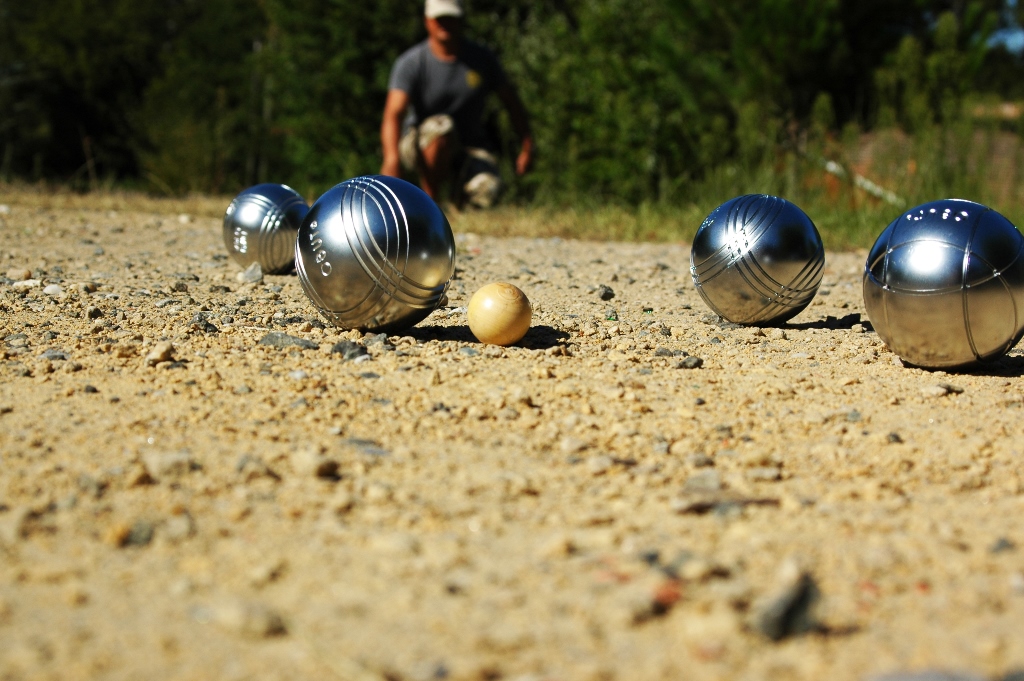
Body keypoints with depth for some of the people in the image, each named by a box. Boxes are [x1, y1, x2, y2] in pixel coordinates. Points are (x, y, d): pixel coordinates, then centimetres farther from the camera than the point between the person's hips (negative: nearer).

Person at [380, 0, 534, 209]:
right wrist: (392, 157, -45)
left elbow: (512, 102, 9)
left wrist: (527, 147, -1)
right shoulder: (410, 63, -12)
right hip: (422, 145, -2)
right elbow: (393, 114, -26)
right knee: (441, 126, -38)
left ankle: (459, 188, 11)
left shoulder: (482, 57, -1)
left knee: (486, 191, -29)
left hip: (471, 145, 2)